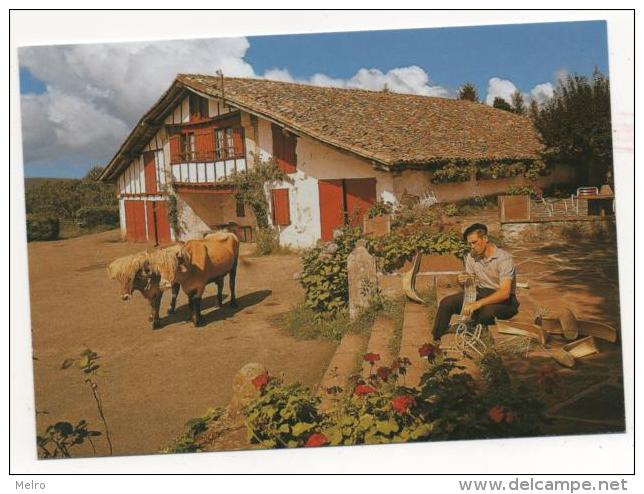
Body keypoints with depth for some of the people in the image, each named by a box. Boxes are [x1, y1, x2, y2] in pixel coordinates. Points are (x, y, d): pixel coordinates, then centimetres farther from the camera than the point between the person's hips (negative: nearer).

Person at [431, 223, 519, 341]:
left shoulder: (504, 258, -18)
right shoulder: (471, 257, 2)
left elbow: (504, 293, -29)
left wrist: (477, 304, -40)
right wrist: (462, 281, -13)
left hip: (503, 300, -6)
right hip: (481, 293, 6)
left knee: (487, 310, -40)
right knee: (446, 303, -15)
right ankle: (435, 341, -8)